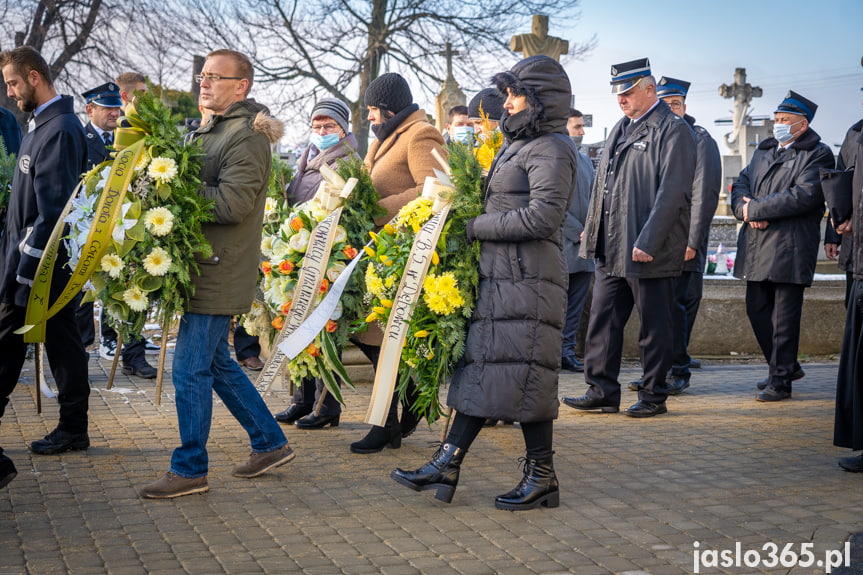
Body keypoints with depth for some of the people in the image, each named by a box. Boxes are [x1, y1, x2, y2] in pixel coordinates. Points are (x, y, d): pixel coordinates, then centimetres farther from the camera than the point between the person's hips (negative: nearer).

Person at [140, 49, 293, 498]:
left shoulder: (247, 137, -13)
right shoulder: (210, 129, 17)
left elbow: (232, 203, -24)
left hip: (219, 272, -10)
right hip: (206, 267, 10)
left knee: (191, 370, -4)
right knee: (216, 362, 17)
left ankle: (189, 470, 8)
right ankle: (270, 443, 28)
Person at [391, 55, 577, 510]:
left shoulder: (551, 149, -9)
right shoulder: (517, 145, 20)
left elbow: (543, 216, -20)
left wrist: (477, 226, -14)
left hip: (527, 280, -10)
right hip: (499, 277, 10)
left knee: (521, 376, -5)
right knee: (478, 367, 8)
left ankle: (542, 478, 7)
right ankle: (447, 465, 11)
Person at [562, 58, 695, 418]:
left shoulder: (673, 130, -8)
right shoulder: (620, 129, 17)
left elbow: (671, 193, -16)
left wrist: (647, 243, -20)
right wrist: (592, 231, 14)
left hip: (650, 252, -8)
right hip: (611, 250, 8)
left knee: (654, 327, 3)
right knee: (602, 321, 8)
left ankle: (653, 397, 14)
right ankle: (602, 392, 16)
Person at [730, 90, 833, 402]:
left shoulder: (818, 154, -4)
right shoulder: (764, 150, 20)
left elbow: (803, 195, -17)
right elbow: (741, 184, 13)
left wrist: (755, 209, -14)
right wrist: (747, 211, -9)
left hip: (790, 249, -7)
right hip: (757, 246, 8)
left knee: (784, 316, -3)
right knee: (757, 309, 12)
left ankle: (781, 380, 4)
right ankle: (786, 365, 28)